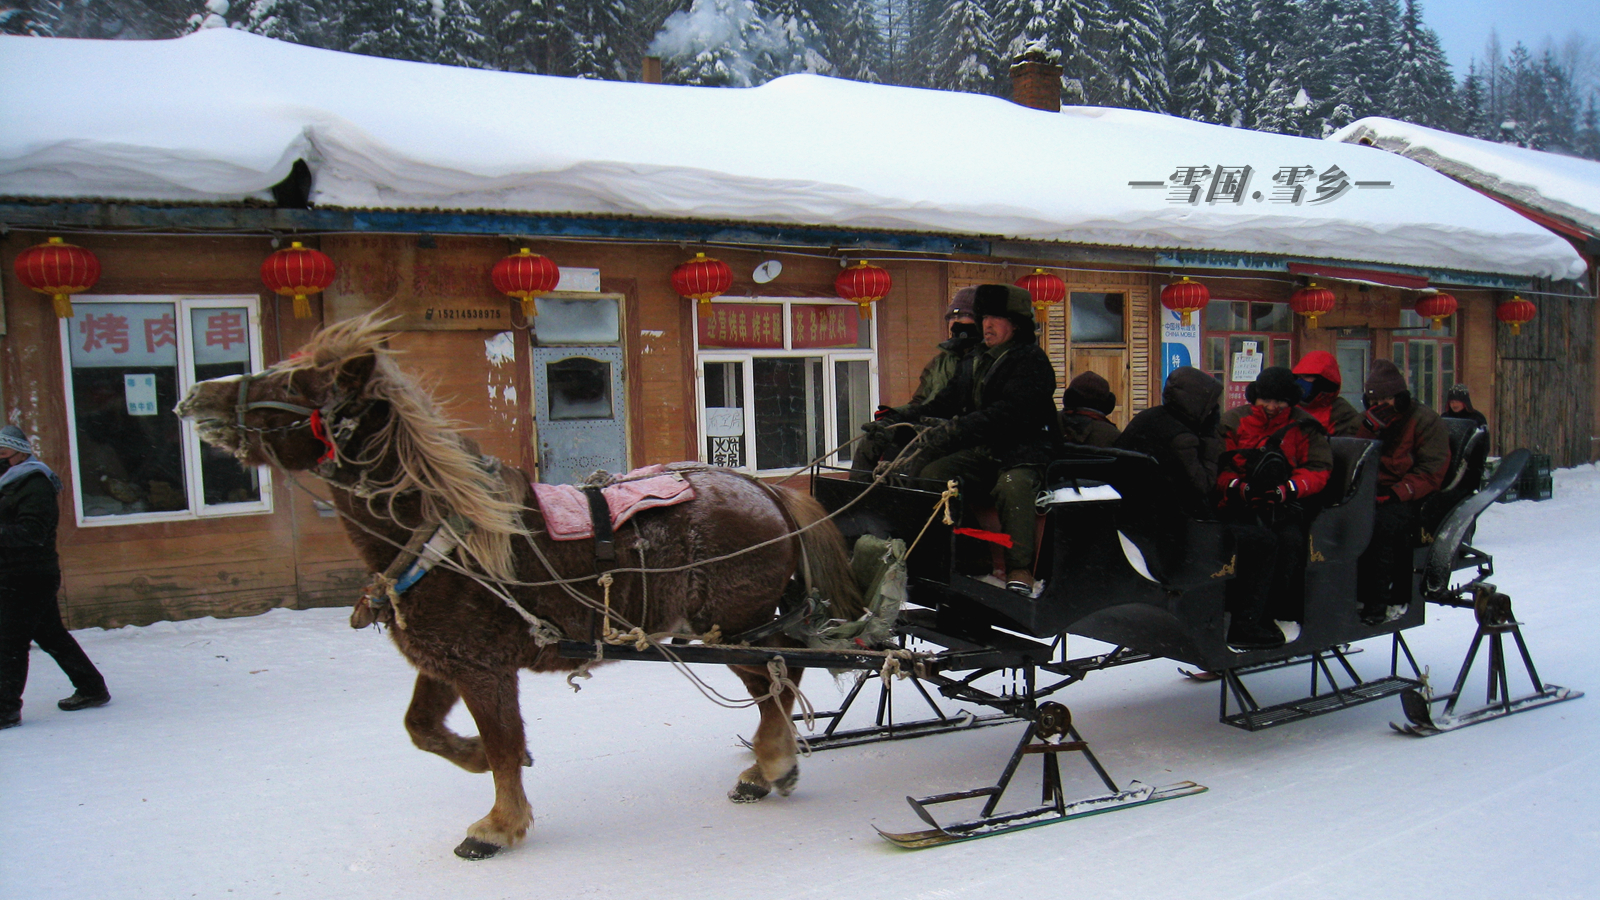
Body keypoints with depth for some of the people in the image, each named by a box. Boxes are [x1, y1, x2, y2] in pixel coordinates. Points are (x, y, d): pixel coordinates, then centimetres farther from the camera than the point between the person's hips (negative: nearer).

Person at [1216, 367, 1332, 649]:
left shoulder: (1303, 426, 12)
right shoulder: (1233, 421, 10)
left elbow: (1317, 470, 4)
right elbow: (1217, 468, 4)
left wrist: (1288, 489, -15)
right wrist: (1239, 487, -17)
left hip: (1283, 507, 1)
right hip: (1239, 507, -1)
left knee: (1292, 542, -31)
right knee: (1263, 541, -31)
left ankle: (1282, 615, -26)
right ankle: (1244, 623, -33)